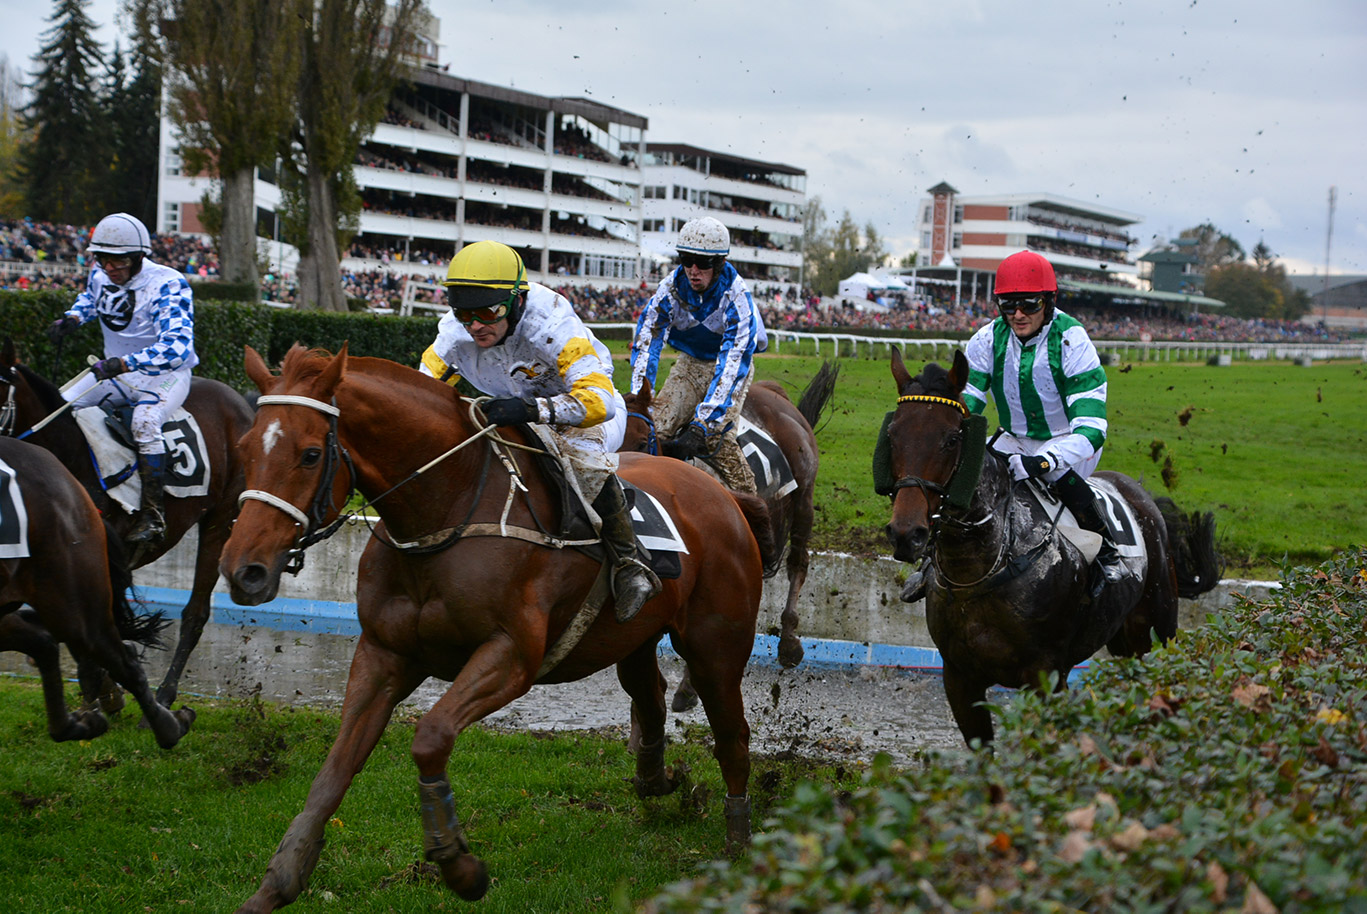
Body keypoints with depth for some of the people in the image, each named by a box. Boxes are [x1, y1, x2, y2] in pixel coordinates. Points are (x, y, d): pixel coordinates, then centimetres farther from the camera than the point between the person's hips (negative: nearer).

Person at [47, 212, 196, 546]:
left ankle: (153, 515, -32)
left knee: (145, 422, -35)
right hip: (117, 373, 8)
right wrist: (73, 318, 3)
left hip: (166, 376, -7)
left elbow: (176, 347, -37)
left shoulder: (167, 285, -25)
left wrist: (125, 363, -49)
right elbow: (91, 297, 26)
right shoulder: (100, 276, -3)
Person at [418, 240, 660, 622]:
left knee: (580, 453, -40)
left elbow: (599, 400, -44)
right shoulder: (455, 333, -18)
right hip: (517, 413, 6)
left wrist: (533, 409, -59)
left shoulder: (551, 324, -35)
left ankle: (628, 561, -24)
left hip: (588, 414, -6)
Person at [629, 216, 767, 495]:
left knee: (716, 435, -25)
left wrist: (703, 421, -45)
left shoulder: (736, 297, -30)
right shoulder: (670, 288, -19)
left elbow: (733, 365, -37)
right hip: (690, 363, 4)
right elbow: (646, 343, -18)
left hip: (734, 362, -4)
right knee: (657, 427, -16)